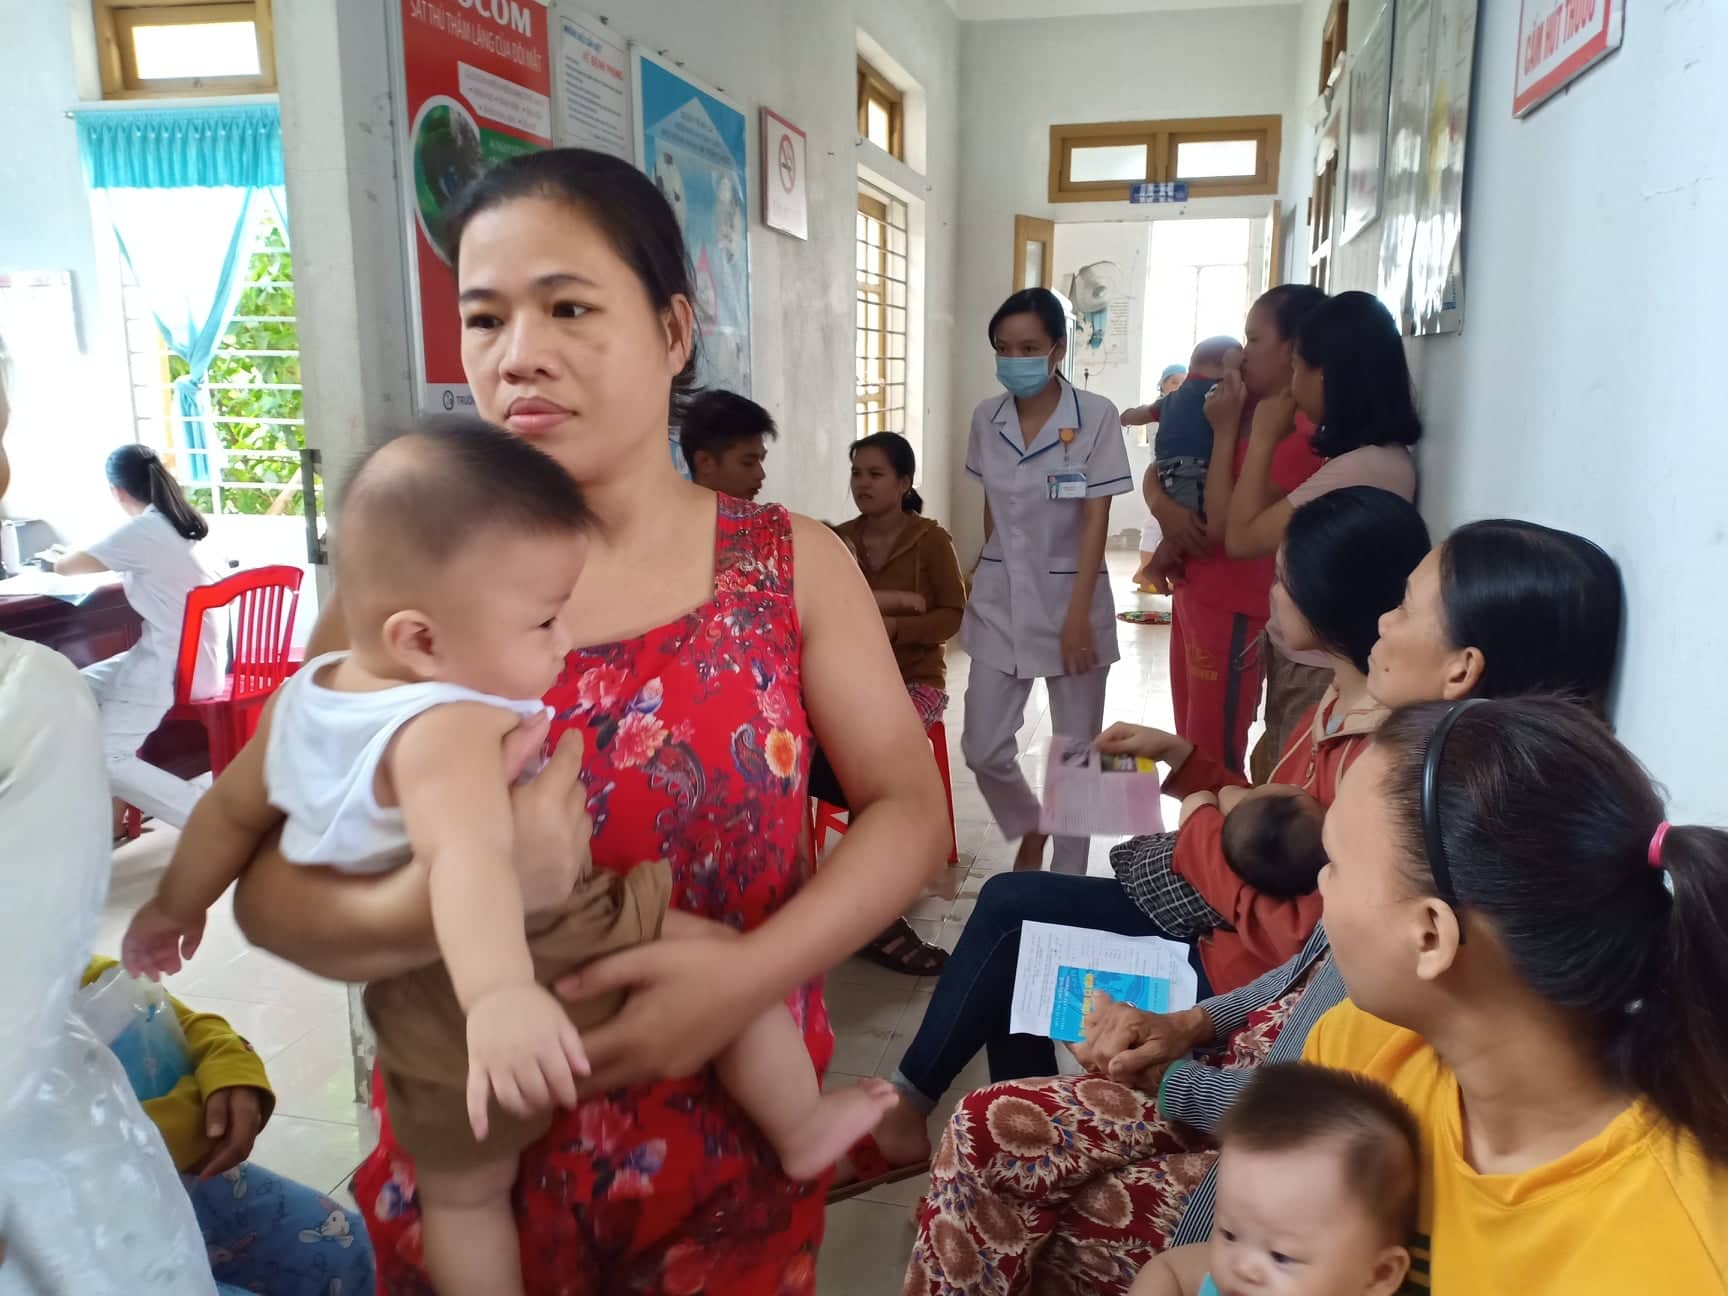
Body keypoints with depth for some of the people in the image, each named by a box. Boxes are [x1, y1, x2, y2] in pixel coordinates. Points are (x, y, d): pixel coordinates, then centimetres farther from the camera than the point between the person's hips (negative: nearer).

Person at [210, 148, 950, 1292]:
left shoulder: (794, 565, -6)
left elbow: (912, 808, -7)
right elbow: (267, 884, -9)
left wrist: (754, 970, -22)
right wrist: (429, 911, -30)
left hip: (736, 1138, 1)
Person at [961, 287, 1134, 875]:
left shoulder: (1096, 416, -12)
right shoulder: (986, 418, 1)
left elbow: (1096, 520, -14)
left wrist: (1077, 614, -19)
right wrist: (990, 577, 13)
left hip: (1071, 596, -3)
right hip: (1001, 599, 4)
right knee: (983, 748, 5)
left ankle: (1067, 881, 25)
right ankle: (1029, 830, 35)